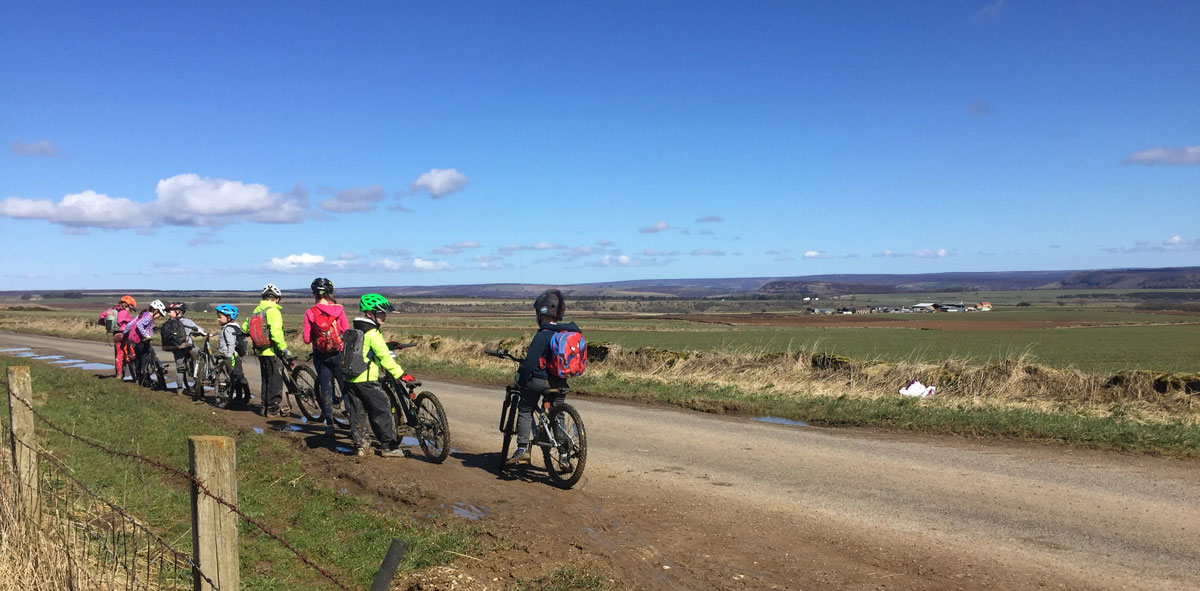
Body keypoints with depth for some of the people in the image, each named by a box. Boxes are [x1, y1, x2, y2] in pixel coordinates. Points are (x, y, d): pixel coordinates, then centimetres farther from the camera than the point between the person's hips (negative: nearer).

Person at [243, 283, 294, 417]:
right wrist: (285, 350, -23)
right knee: (276, 380, 0)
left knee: (266, 379, 17)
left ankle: (265, 407, 23)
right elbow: (276, 333, -25)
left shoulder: (257, 310, 10)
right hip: (272, 351, -8)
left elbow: (245, 327, 18)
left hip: (260, 351, 8)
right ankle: (273, 409, 3)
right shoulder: (273, 311, -15)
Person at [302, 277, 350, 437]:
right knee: (346, 388, 9)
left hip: (320, 355, 0)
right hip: (339, 353, 0)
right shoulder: (338, 309, -6)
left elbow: (307, 339, -5)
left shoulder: (310, 313, -6)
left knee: (325, 388, 9)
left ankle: (329, 424, 8)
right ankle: (354, 422, 8)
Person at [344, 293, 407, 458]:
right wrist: (400, 374, -18)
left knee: (357, 413, 12)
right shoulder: (372, 333, -13)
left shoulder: (355, 330, 15)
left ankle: (360, 445, 15)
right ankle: (389, 447, 2)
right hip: (367, 379, -9)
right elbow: (384, 356, -19)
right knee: (382, 411, -1)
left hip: (351, 378, 9)